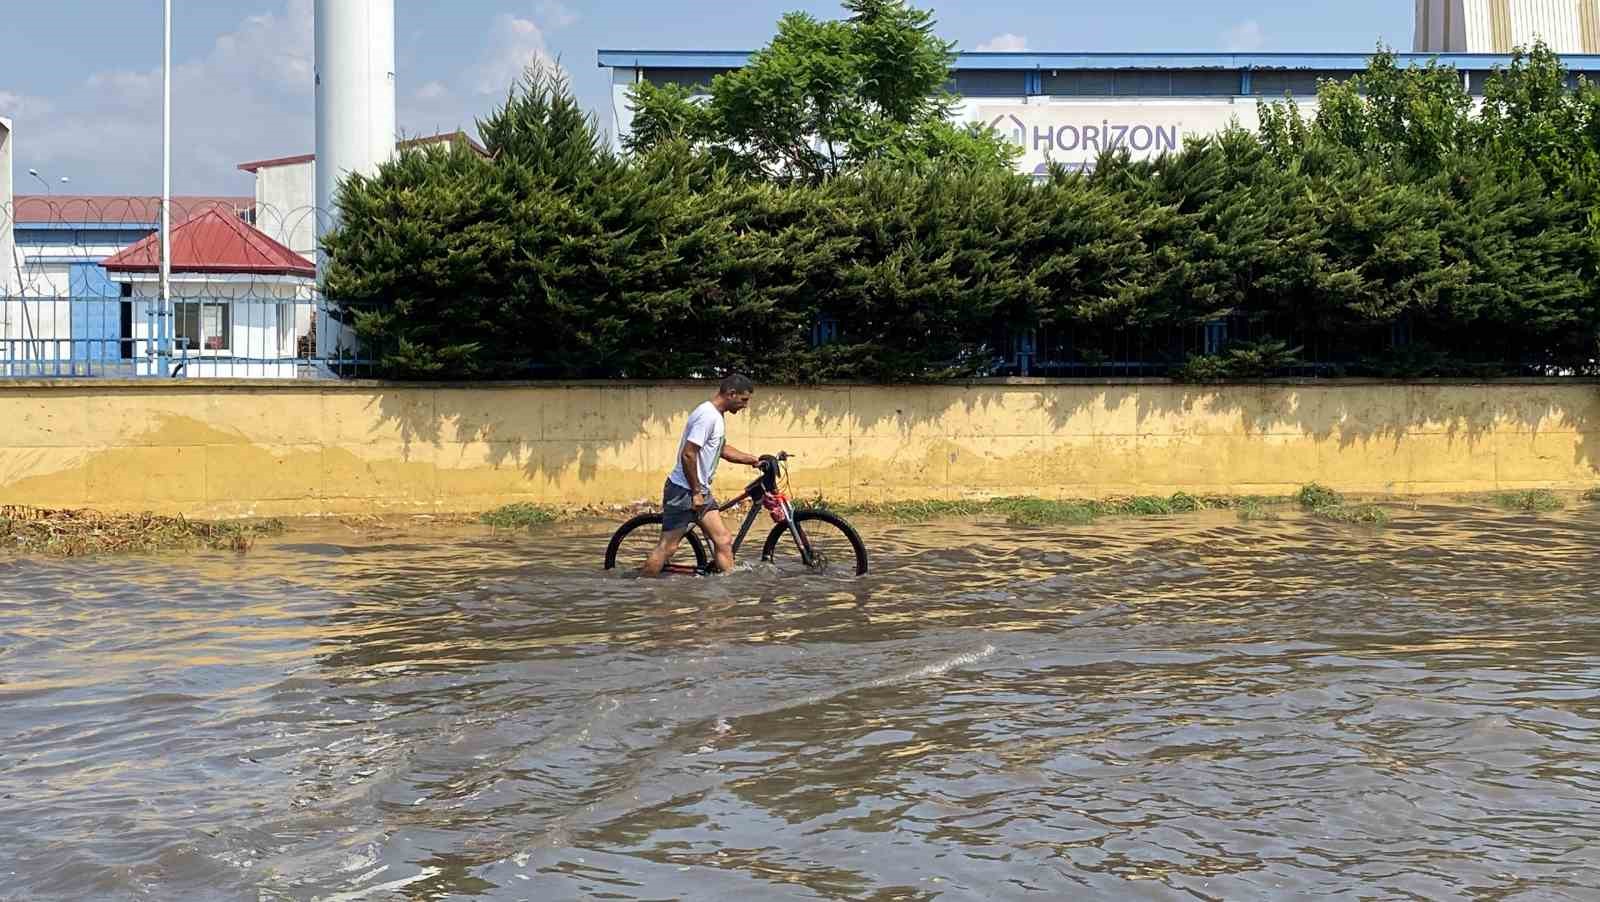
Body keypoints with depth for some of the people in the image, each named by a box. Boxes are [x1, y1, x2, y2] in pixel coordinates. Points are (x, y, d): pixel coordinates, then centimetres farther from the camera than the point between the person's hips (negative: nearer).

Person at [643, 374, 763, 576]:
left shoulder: (717, 416, 13)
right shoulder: (707, 416, -20)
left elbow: (721, 449, 29)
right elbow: (688, 455, -24)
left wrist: (752, 459, 20)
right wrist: (696, 493, -18)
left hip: (700, 492, 10)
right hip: (683, 492, -10)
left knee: (724, 541, 3)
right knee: (667, 547, -6)